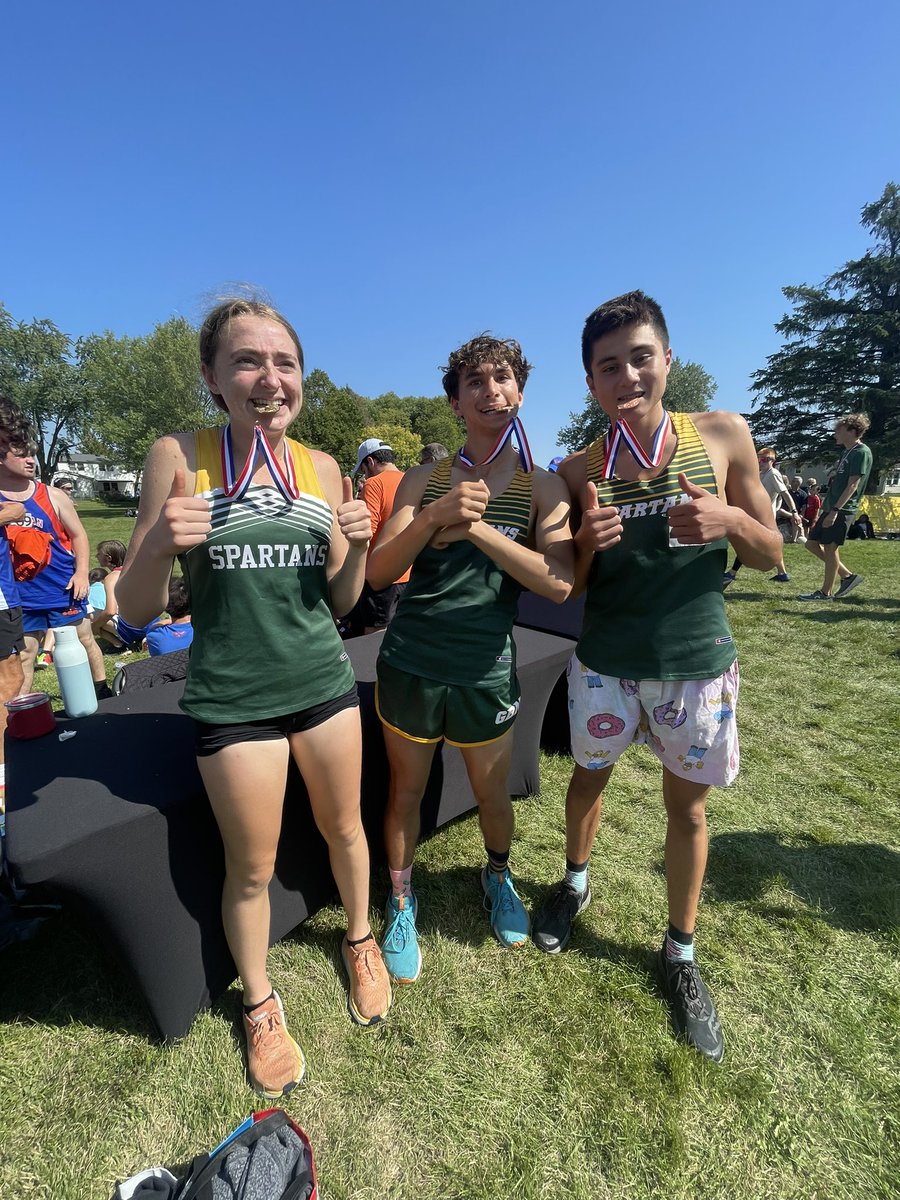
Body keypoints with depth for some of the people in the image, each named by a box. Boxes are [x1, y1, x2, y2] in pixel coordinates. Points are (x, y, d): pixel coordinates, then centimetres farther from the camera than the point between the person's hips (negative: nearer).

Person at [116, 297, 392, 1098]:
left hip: (324, 683, 3)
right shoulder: (178, 457, -8)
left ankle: (361, 941, 51)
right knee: (251, 869, 14)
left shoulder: (322, 468, 1)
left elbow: (341, 601, 6)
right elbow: (135, 613, -6)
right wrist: (159, 545, -25)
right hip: (234, 700, -2)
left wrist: (360, 545, -13)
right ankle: (260, 1007, 44)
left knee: (345, 828, 20)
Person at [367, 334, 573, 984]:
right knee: (406, 789, 15)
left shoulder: (544, 486, -2)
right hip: (409, 662, 1)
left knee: (491, 790, 19)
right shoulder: (424, 479, 1)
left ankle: (498, 876, 50)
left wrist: (477, 527, -23)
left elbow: (559, 584, -15)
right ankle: (401, 902, 41)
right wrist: (434, 517, -21)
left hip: (486, 669, 0)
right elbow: (377, 573, -5)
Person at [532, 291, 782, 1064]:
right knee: (590, 777, 18)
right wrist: (587, 540, -21)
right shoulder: (579, 470, -5)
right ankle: (576, 884, 48)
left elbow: (770, 554, 1)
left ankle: (681, 954, 37)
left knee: (688, 804, 13)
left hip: (699, 662, 0)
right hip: (605, 664, 1)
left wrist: (728, 519, -20)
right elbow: (566, 587, 0)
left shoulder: (723, 436, -5)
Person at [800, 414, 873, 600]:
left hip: (842, 510, -10)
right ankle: (847, 576, 19)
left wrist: (835, 510, -22)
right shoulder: (847, 452, 19)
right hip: (831, 508, 10)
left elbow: (853, 485, -18)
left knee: (830, 548, -5)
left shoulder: (862, 452, -10)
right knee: (812, 543, 9)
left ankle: (825, 592, 4)